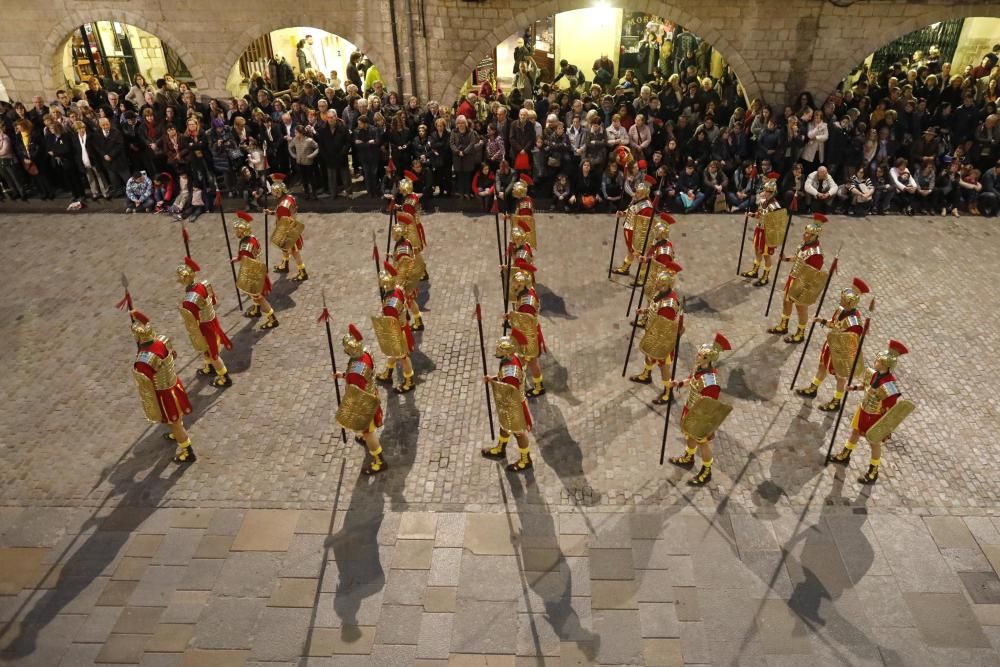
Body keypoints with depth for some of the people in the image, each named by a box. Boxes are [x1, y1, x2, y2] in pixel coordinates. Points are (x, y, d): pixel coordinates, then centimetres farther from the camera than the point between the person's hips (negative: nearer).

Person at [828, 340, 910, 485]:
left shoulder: (890, 385, -34)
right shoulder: (872, 373, -13)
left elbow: (890, 411, -26)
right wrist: (854, 387, -8)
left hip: (876, 418, -7)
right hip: (864, 410, 7)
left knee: (875, 443, 13)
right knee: (855, 432, 26)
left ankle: (873, 473, 35)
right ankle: (844, 456, 50)